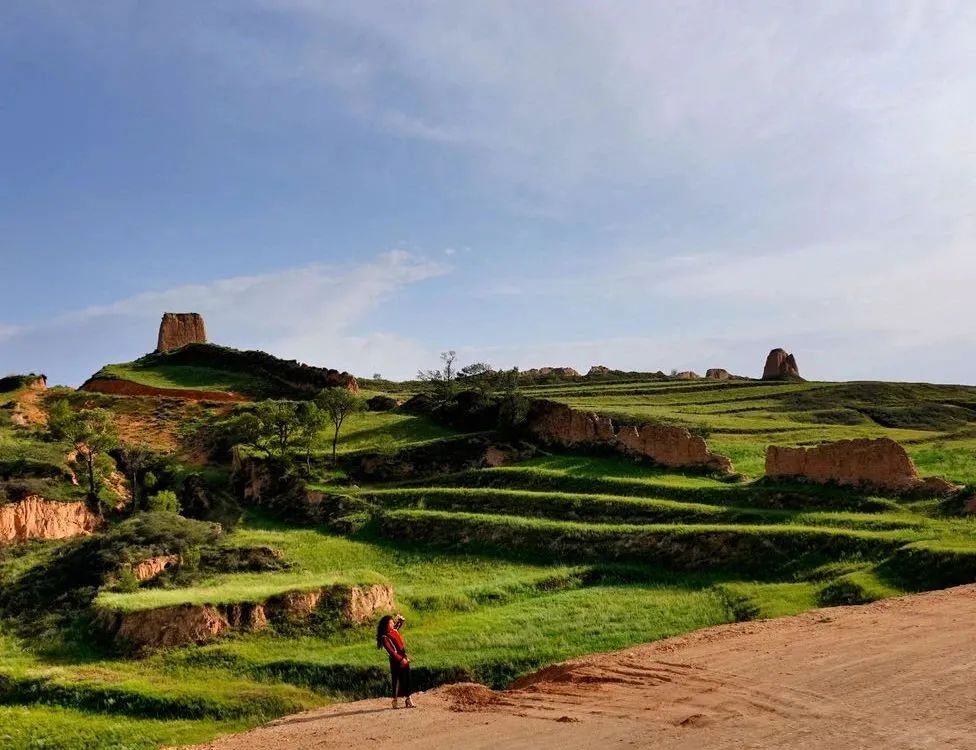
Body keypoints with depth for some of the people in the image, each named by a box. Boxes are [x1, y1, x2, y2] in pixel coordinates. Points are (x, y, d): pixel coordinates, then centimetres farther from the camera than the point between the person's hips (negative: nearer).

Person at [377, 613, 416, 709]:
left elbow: (400, 624, 28)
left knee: (407, 679, 9)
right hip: (396, 661, -7)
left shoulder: (394, 630, 6)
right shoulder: (384, 637, -16)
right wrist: (401, 659, -26)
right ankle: (395, 701, 11)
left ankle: (409, 700, 17)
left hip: (404, 659, 7)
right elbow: (391, 651, -22)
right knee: (396, 680, 0)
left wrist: (400, 619, 7)